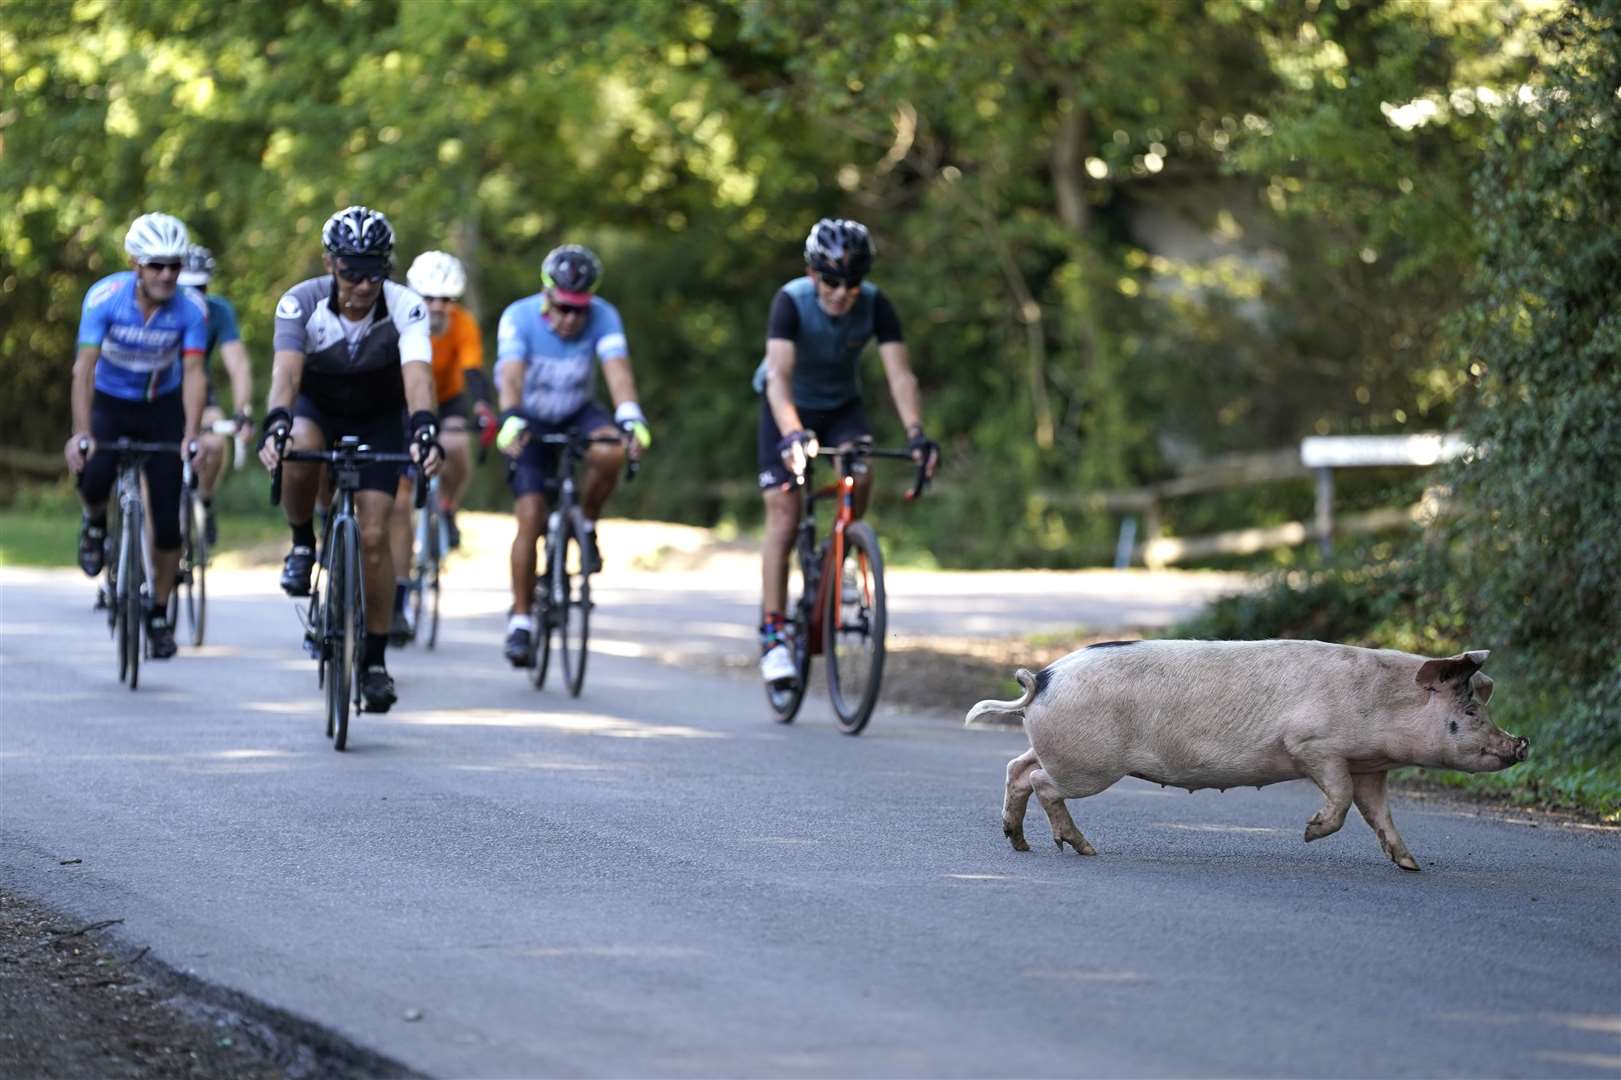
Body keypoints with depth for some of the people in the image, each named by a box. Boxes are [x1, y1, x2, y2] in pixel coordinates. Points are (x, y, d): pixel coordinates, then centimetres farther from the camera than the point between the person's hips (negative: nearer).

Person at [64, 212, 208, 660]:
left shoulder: (191, 308, -21)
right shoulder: (106, 296, -24)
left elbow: (193, 372, -24)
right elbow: (84, 367, -28)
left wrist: (190, 435, -37)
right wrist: (80, 433, -39)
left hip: (163, 406, 1)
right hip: (109, 402, -1)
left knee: (168, 517, -5)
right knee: (93, 477, -29)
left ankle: (159, 614, 12)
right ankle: (95, 522, 8)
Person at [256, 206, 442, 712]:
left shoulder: (405, 308, -28)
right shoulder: (302, 303, -28)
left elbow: (417, 374, -41)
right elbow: (286, 369, -40)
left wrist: (425, 430, -60)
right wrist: (275, 425, -59)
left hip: (379, 418, 0)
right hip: (317, 406, 0)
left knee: (373, 536, -10)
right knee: (299, 449, -36)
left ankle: (375, 659, 3)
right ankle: (302, 545, -8)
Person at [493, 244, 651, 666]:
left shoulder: (602, 317, -20)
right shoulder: (519, 317, -24)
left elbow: (617, 368, -34)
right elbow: (511, 376, -37)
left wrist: (630, 416, -52)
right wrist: (511, 421, -56)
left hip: (577, 414, 1)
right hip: (531, 423, -1)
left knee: (610, 453, -32)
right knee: (531, 518, -14)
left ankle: (586, 526, -4)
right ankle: (520, 619, -4)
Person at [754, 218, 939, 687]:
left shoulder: (875, 305, -22)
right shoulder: (792, 301, -29)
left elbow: (900, 374, -29)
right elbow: (779, 376, -40)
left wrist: (916, 432, -45)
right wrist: (793, 435, -56)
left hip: (841, 405, 2)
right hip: (789, 408, -2)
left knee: (861, 474, -27)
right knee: (783, 520, -13)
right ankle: (773, 635, -9)